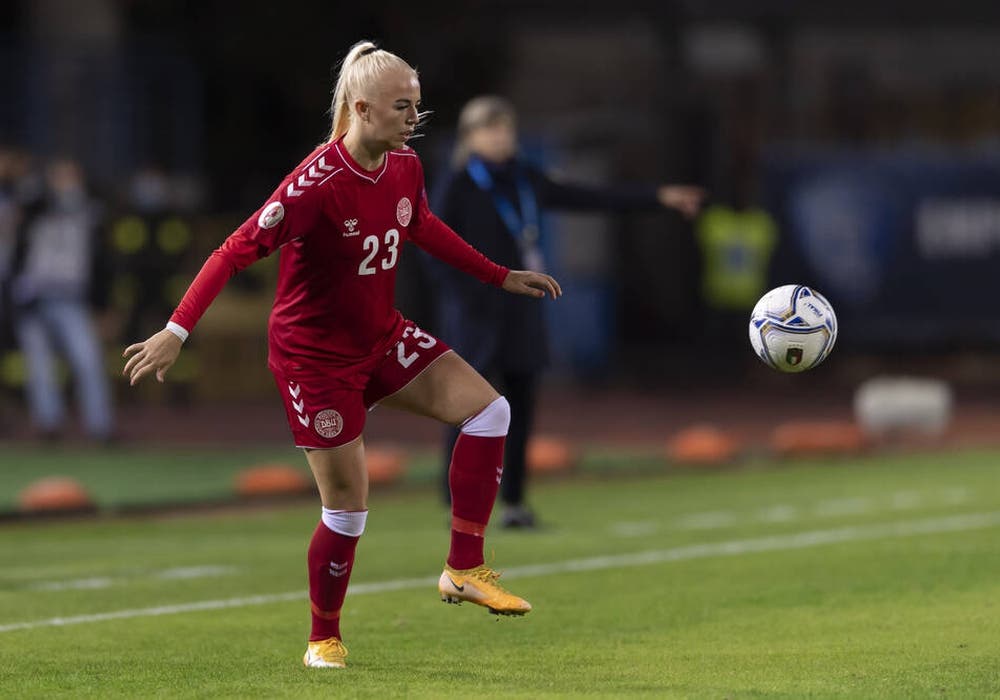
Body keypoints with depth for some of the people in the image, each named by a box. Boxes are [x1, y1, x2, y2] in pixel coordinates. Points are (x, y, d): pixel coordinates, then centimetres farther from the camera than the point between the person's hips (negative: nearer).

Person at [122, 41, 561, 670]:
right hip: (314, 353, -7)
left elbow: (424, 229, 19)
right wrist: (177, 331, -34)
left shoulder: (406, 169, -4)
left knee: (487, 408, -10)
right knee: (348, 507, -2)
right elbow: (237, 251, -28)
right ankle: (325, 638, 21)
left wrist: (502, 277, 22)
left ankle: (465, 570, -2)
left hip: (381, 336, 7)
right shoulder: (318, 183, -28)